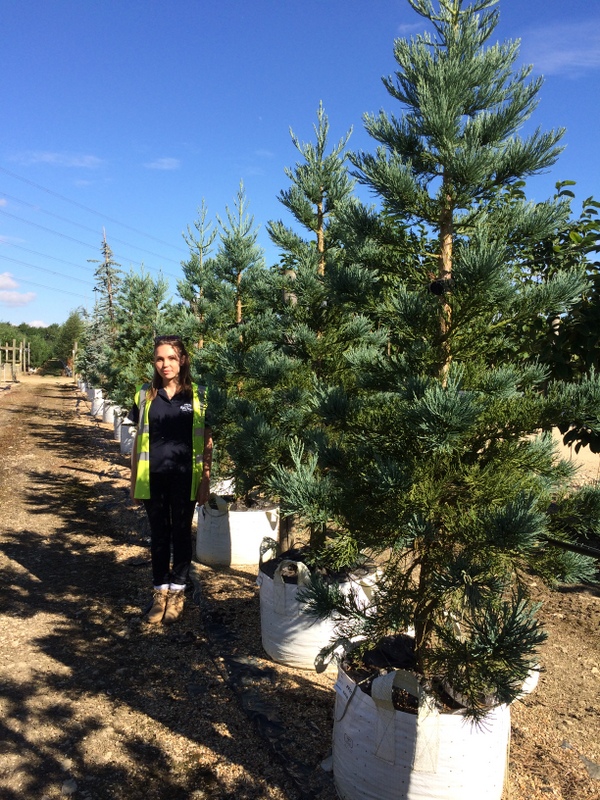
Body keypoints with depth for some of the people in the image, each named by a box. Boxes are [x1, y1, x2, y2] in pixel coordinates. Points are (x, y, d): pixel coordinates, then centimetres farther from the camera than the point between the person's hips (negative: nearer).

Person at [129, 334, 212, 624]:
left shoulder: (198, 395, -2)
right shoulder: (145, 395, 3)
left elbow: (207, 441, 0)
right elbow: (138, 439, 7)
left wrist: (206, 480, -4)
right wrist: (134, 479, 6)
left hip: (184, 478, -1)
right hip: (153, 479, 2)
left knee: (181, 533, 11)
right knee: (159, 534, 12)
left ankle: (177, 590, 26)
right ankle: (160, 591, 26)